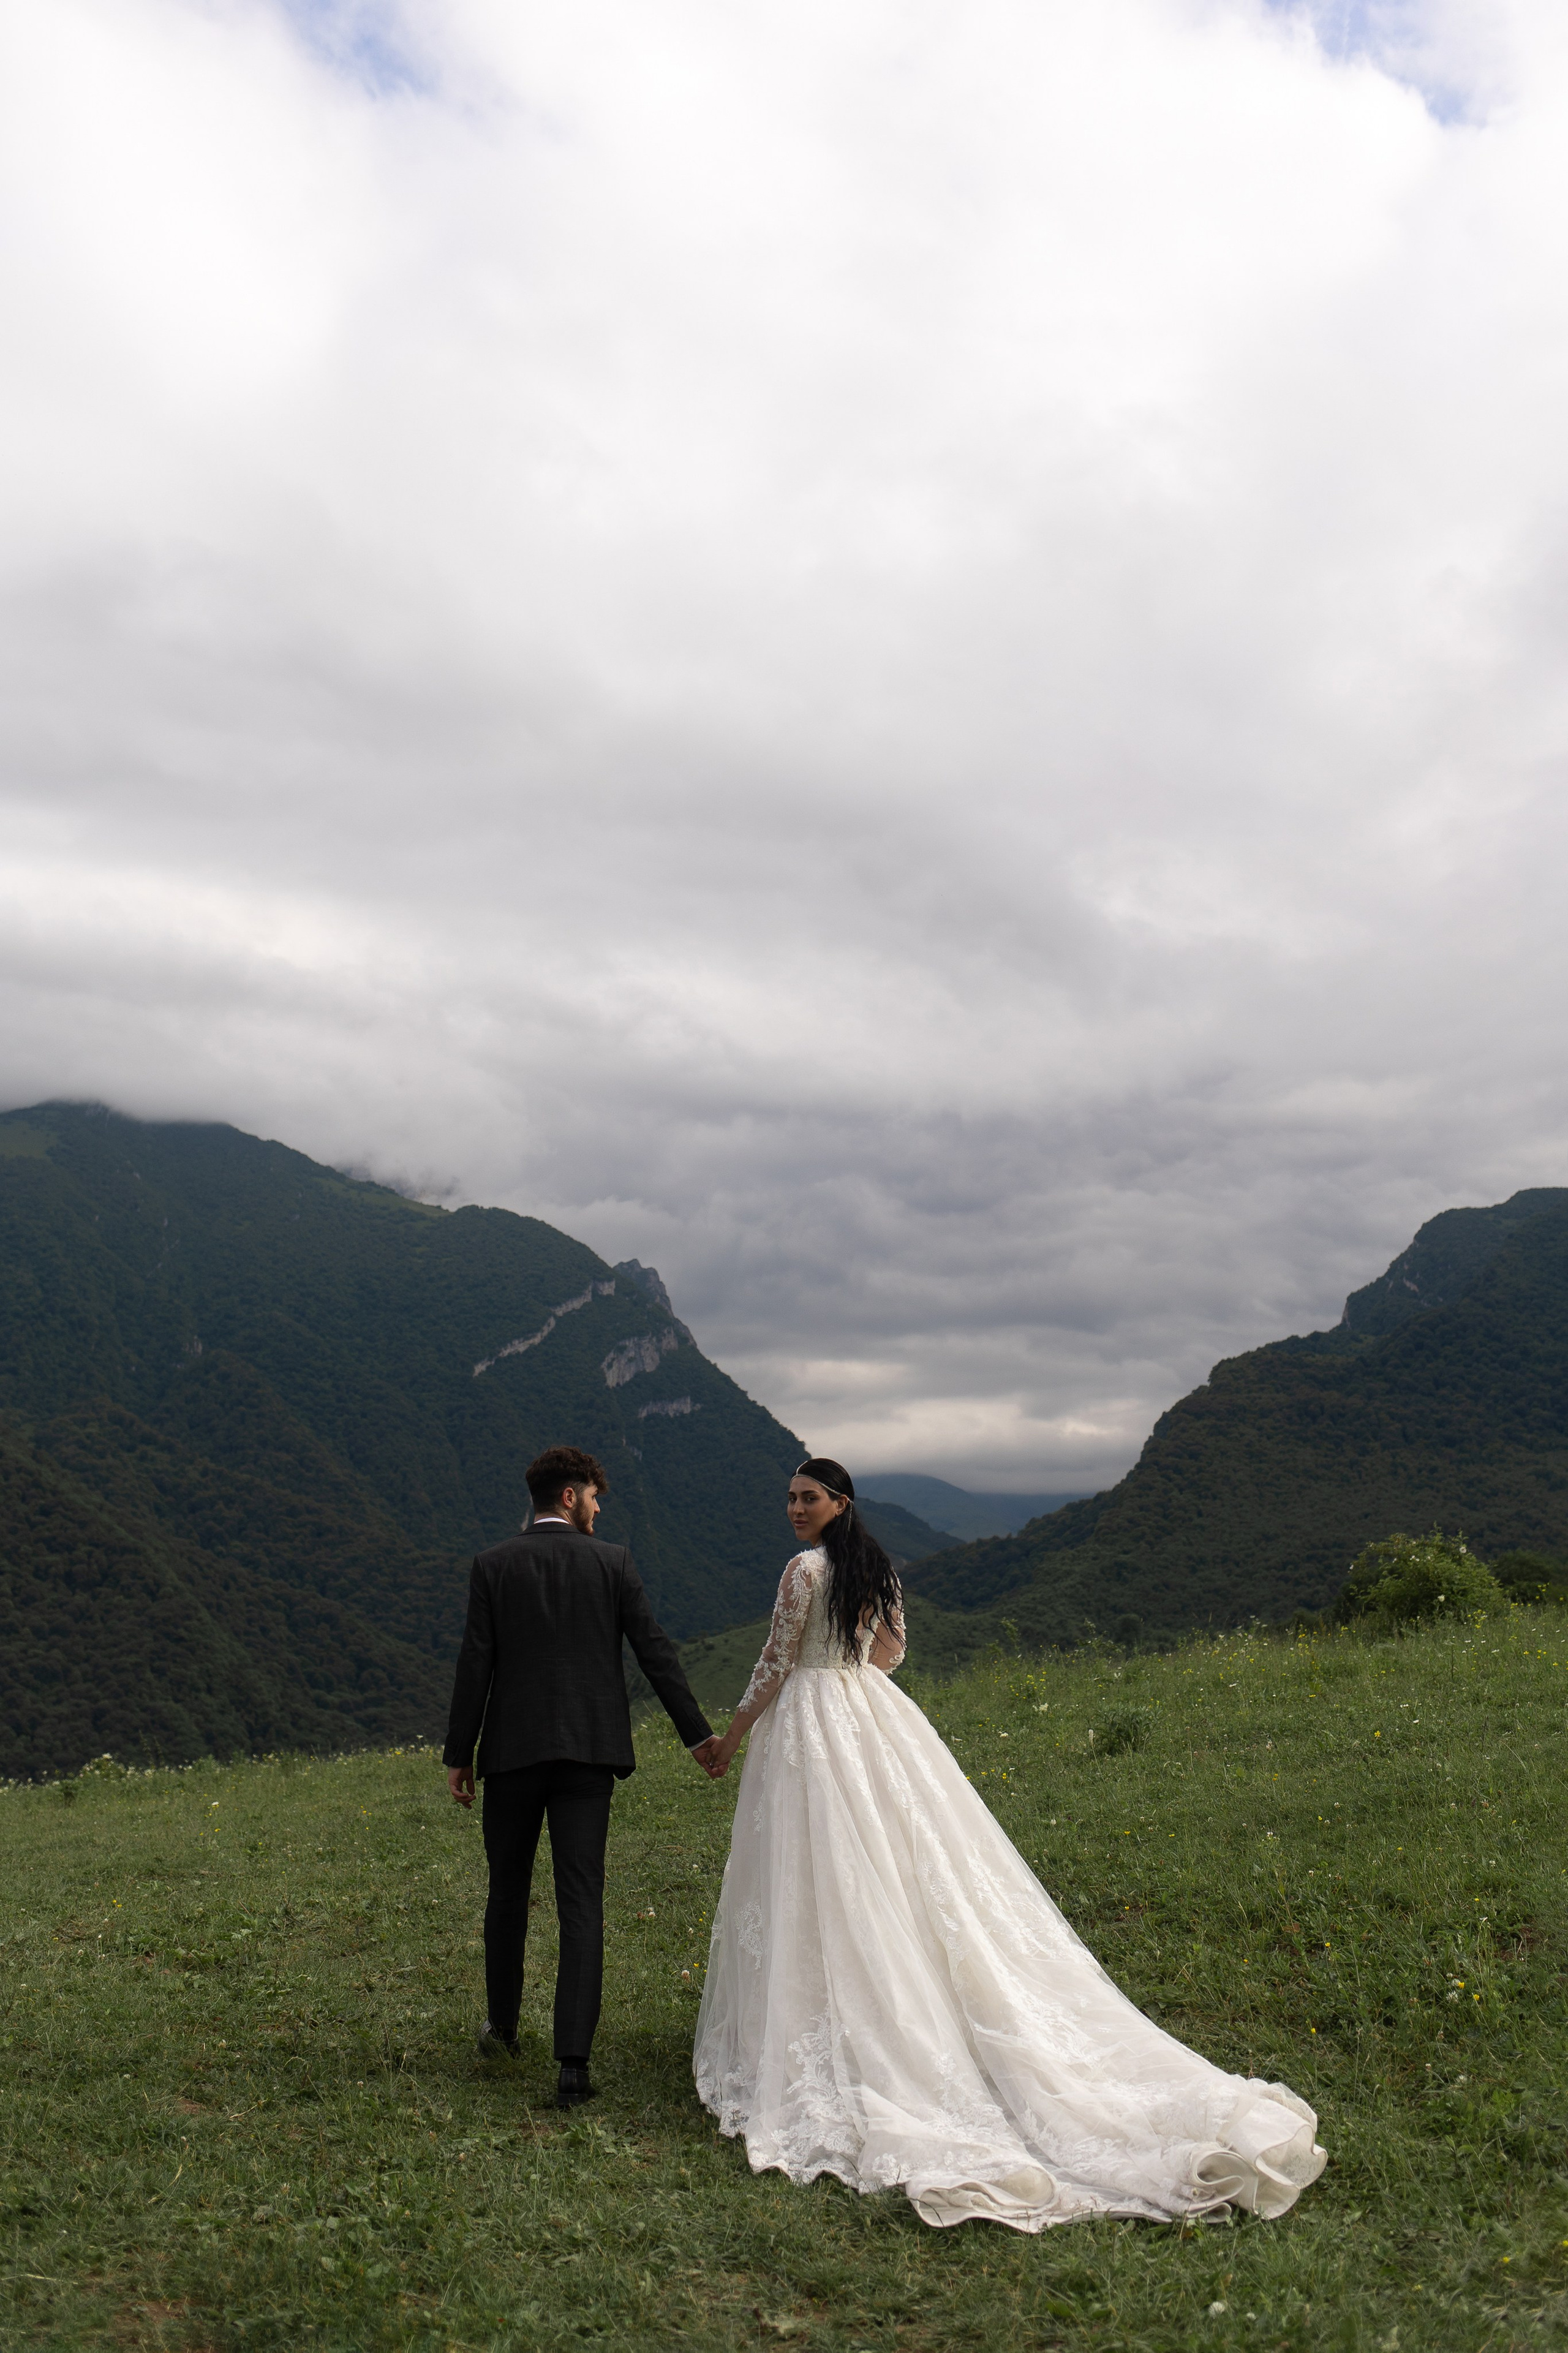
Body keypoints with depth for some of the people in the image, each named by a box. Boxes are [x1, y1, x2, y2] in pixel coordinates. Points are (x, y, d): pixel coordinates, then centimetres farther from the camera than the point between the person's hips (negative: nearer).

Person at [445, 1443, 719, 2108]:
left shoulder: (494, 1565, -1)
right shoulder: (611, 1562, -1)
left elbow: (475, 1664, -4)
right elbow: (654, 1651, -1)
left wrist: (459, 1754, 3)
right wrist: (697, 1732, 6)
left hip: (512, 1753, 1)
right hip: (588, 1753, -1)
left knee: (508, 1891, 19)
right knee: (581, 1904, 1)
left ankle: (502, 2030, 34)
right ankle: (573, 2063, -3)